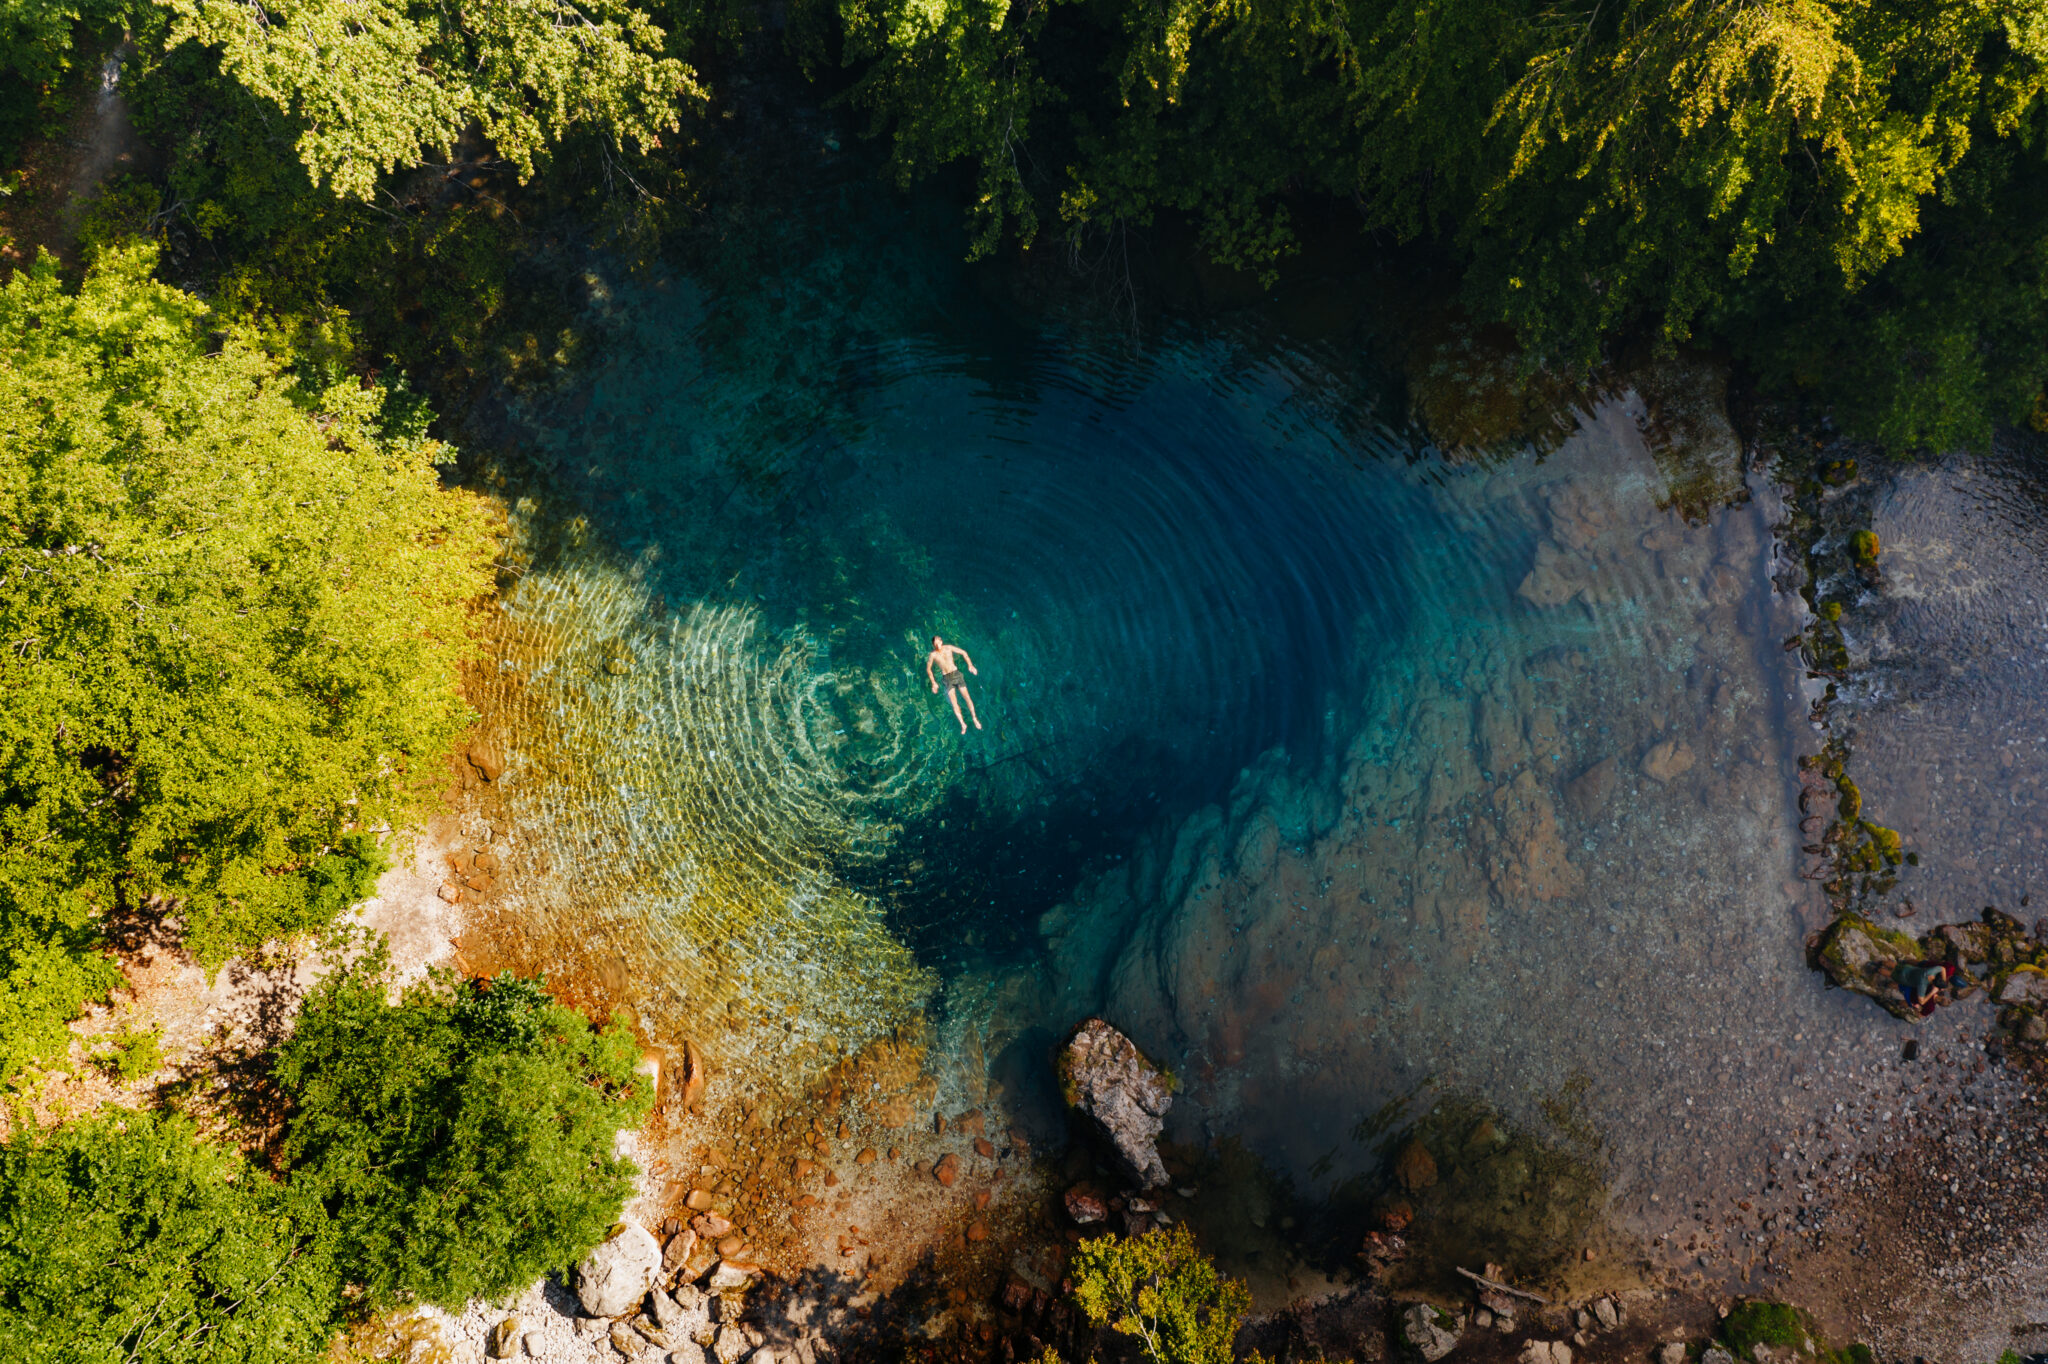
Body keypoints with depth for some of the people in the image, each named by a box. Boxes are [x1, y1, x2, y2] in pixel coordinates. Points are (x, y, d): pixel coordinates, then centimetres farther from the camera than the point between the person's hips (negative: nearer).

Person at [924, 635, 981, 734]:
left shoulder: (948, 648, -3)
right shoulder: (932, 655, -7)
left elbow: (963, 653, 8)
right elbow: (928, 669, 4)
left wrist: (970, 665, 4)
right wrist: (933, 683, 2)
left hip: (956, 673, 1)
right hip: (947, 678, -1)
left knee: (967, 697, -1)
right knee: (954, 702, -8)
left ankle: (975, 719, 15)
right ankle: (963, 724, 3)